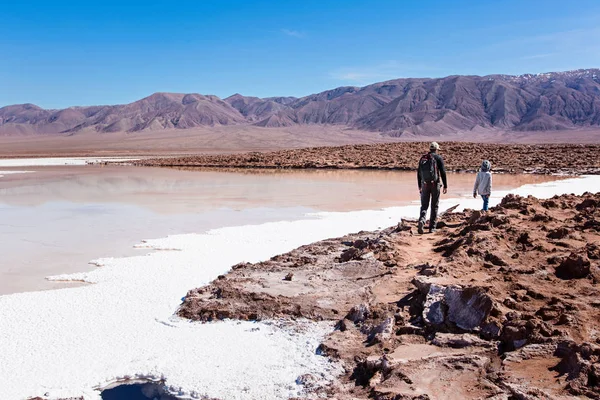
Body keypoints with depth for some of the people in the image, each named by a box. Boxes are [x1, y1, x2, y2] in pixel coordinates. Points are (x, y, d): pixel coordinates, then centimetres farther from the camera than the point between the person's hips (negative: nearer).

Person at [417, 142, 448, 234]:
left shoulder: (423, 158, 11)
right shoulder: (438, 158, -1)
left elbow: (419, 173, 13)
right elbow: (443, 172, -6)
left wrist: (420, 186, 20)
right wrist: (445, 186, -2)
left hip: (425, 185, 3)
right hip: (435, 185, -2)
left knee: (424, 206, 7)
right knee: (434, 206, 8)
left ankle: (421, 220, -20)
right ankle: (432, 227, 9)